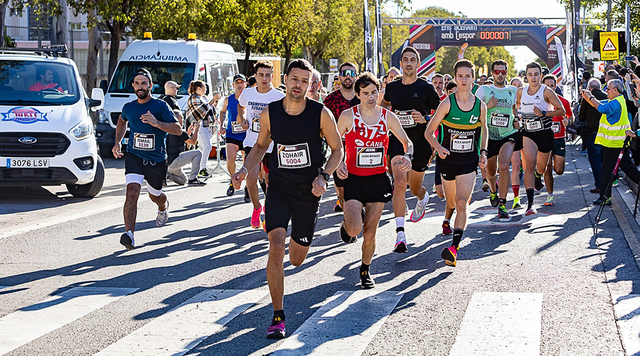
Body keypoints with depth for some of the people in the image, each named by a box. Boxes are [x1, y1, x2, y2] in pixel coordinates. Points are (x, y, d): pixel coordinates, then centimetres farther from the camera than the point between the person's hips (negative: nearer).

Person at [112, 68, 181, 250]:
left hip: (157, 160, -1)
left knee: (155, 196, 19)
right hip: (134, 156, 1)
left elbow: (178, 129, -15)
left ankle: (163, 207, 57)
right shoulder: (128, 107, 3)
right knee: (132, 192, -21)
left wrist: (157, 123, -30)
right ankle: (129, 235, -29)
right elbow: (122, 120, 29)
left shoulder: (160, 106, -9)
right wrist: (118, 142, 17)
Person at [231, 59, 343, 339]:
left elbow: (337, 150, -2)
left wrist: (323, 176, -18)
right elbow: (261, 145, 11)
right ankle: (278, 317, -12)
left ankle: (298, 239, 55)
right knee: (276, 247, -20)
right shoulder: (270, 113, -6)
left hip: (309, 191, 0)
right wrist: (245, 169, -5)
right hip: (279, 187, 0)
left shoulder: (321, 114, -12)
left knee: (296, 259, 13)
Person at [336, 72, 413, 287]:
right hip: (354, 180, -2)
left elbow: (407, 142, 10)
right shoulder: (348, 116, -6)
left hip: (378, 180, 2)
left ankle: (365, 270, 27)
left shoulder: (387, 117, 0)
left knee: (370, 233, 4)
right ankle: (347, 223, 20)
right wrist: (338, 163, -14)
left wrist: (407, 156, -12)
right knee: (354, 230, -17)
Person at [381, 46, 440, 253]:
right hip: (397, 141, 1)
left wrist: (424, 119, -14)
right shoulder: (392, 87, 5)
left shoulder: (426, 88, -3)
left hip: (420, 144, -1)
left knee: (415, 189, 13)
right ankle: (400, 233, -24)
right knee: (399, 183, -21)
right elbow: (385, 104, 28)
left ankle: (423, 198, 54)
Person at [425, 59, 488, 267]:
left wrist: (483, 152, 4)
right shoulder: (447, 104, -8)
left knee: (461, 203, -16)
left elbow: (484, 130, 18)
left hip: (469, 161, 0)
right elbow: (429, 132, -5)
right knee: (452, 203, 15)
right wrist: (438, 147, -23)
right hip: (448, 159, 0)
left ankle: (454, 248, -22)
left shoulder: (480, 106, 0)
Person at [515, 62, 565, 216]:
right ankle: (530, 203, -22)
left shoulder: (547, 92, -10)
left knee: (541, 167, 15)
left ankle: (538, 177, 57)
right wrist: (519, 115, 8)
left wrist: (543, 113, -22)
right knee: (530, 164, -19)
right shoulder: (521, 92, 2)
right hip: (528, 133, 1)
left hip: (545, 133, -1)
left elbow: (561, 110, -10)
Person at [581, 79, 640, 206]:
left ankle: (605, 197, 0)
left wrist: (591, 98, -20)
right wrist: (587, 97, 2)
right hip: (621, 143, 10)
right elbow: (599, 104, 18)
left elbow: (603, 108, -31)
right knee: (627, 166, 14)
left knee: (607, 169, -4)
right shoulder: (618, 101, 14)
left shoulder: (616, 103, -18)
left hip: (613, 143, -10)